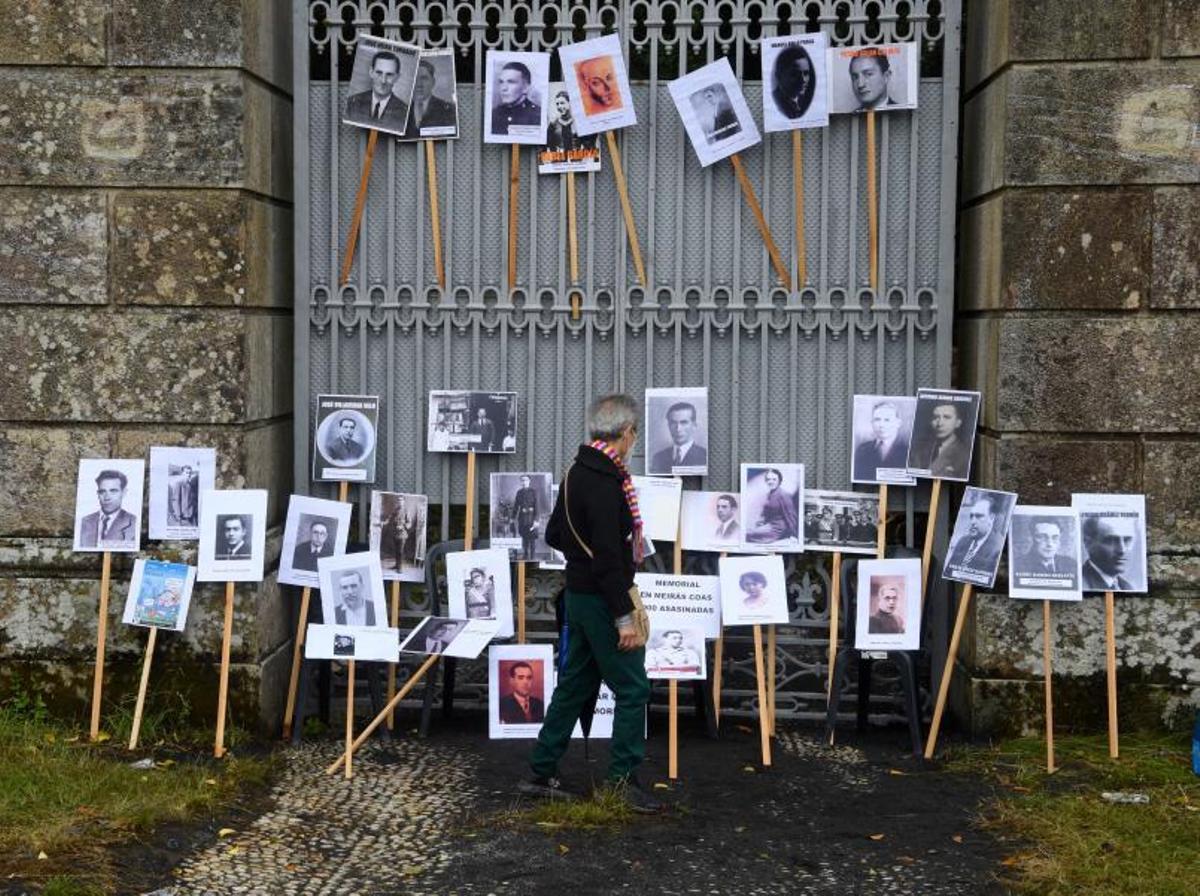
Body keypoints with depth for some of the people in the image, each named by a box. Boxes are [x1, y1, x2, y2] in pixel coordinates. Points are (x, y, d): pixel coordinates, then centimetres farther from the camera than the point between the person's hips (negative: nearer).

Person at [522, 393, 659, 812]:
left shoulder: (577, 473, 9)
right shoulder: (605, 482, -21)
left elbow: (555, 534, 19)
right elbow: (609, 555, -24)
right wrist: (624, 617, -22)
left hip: (578, 593, 10)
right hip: (601, 599, -10)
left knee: (574, 685, 16)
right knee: (632, 688, -1)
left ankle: (542, 773, 22)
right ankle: (623, 776, 4)